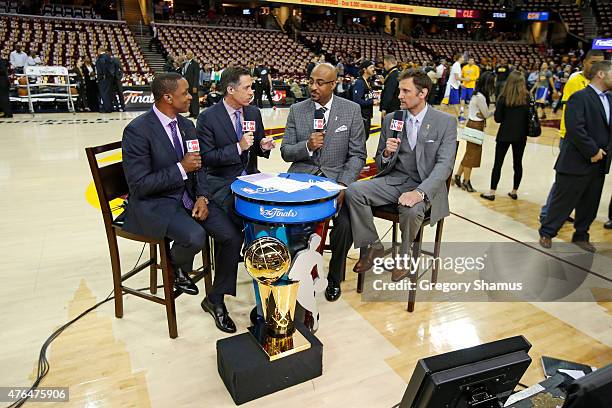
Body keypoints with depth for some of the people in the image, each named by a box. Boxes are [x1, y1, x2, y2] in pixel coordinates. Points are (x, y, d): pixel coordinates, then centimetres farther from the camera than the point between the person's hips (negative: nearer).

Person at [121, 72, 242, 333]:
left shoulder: (186, 125, 6)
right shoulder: (137, 130, -16)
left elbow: (198, 168, 11)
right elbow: (139, 185, -20)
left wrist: (202, 197, -7)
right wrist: (182, 168, -21)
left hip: (188, 197, 7)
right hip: (153, 204, -7)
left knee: (232, 236, -9)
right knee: (195, 236, -33)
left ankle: (215, 299, 11)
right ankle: (177, 267, 5)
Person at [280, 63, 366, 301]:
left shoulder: (352, 110, 3)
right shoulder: (296, 110, 7)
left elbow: (357, 155, 1)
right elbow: (285, 152, 6)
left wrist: (343, 185, -14)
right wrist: (307, 146, -15)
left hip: (337, 179, -1)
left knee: (345, 223, -26)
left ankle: (335, 279, 4)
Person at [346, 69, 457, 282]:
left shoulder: (446, 122, -2)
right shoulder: (391, 119, 8)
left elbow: (444, 165, -11)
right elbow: (380, 165, 12)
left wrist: (419, 192, -28)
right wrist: (386, 154, -13)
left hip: (425, 185, -3)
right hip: (393, 180, 4)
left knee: (412, 210, -36)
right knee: (353, 191, -21)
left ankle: (404, 258, -5)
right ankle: (372, 247, -5)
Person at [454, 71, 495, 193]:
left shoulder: (478, 94, 7)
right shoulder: (480, 97, -21)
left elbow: (483, 113, 6)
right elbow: (486, 114, -12)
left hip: (474, 125, 9)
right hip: (475, 126, -9)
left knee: (470, 153, 15)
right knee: (472, 153, 1)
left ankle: (458, 176, 21)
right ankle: (466, 181, 11)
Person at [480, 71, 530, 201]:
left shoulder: (504, 97, -9)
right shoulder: (527, 97, -3)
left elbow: (498, 118, -8)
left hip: (505, 134, -2)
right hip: (520, 135, 2)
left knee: (498, 163, 4)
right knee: (518, 163, 12)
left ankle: (492, 192, 4)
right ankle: (514, 191, 19)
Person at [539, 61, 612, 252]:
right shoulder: (580, 97, -11)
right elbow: (575, 129, -21)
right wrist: (592, 151, -16)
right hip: (577, 162, -7)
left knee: (590, 204, 15)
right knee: (563, 201, 3)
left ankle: (581, 235, 31)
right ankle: (547, 233, 18)